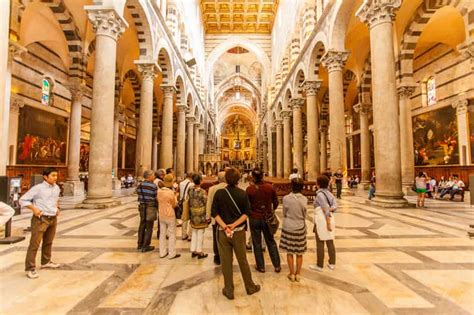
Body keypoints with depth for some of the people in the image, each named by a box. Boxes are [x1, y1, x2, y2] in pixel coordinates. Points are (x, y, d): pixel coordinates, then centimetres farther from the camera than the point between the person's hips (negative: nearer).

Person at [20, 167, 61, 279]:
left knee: (48, 242, 18)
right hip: (40, 219, -6)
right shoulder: (38, 188, -12)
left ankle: (46, 262, 33)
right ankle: (30, 268, 4)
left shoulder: (57, 188, 7)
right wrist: (34, 209, -18)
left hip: (53, 219, 6)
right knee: (35, 243, -5)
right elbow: (23, 200, -7)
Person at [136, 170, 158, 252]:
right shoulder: (153, 186, -16)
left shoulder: (139, 185, 3)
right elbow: (157, 198, -12)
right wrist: (157, 207, 5)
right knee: (149, 227, 4)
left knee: (142, 225, 18)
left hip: (142, 207, 7)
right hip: (151, 207, -6)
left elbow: (139, 196, 8)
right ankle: (145, 246, 11)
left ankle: (140, 244, 30)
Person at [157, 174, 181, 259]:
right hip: (170, 215, -6)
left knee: (162, 234, 15)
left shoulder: (159, 191, -2)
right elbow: (174, 204, -8)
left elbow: (159, 202, 11)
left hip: (161, 215, 6)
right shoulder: (171, 192, -20)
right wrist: (175, 196, 5)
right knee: (172, 235, 6)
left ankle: (162, 253, 25)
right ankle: (172, 254, 13)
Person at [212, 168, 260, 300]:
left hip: (223, 232, 0)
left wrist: (224, 226, -13)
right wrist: (234, 224, -12)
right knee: (243, 260, 16)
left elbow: (214, 213, -11)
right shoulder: (242, 194, -7)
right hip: (239, 231, 0)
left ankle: (229, 291, 24)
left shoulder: (219, 193, -7)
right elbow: (247, 213, -10)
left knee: (226, 262, 11)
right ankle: (250, 287, 31)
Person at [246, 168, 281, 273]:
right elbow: (275, 202, 3)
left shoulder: (249, 189, -15)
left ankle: (261, 266, 23)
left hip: (254, 218, -2)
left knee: (257, 243, 13)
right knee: (271, 242, 17)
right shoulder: (270, 187, -7)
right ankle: (277, 266, 24)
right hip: (267, 217, 3)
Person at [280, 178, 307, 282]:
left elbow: (284, 213, -5)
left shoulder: (286, 198, -16)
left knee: (289, 252, 13)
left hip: (288, 227, -1)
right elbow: (305, 214, -2)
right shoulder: (304, 199, -13)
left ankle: (292, 274, 23)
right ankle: (298, 274, 27)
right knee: (299, 252, 16)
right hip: (300, 228, 1)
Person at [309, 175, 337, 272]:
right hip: (330, 219, 8)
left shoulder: (320, 194, -15)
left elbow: (326, 210, -19)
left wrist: (328, 223, -17)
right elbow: (335, 206, -3)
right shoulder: (329, 193, 8)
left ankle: (319, 265, 14)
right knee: (330, 242, 15)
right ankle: (332, 264, 26)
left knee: (320, 243, 4)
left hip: (321, 220, -7)